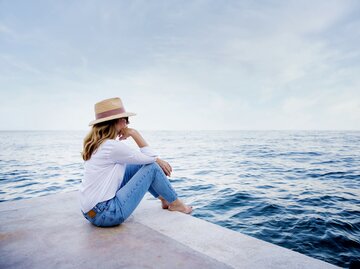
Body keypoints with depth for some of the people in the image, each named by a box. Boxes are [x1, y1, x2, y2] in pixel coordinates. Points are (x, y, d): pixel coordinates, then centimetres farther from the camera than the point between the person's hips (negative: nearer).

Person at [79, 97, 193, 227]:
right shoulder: (112, 146, -21)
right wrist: (134, 133, -8)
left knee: (139, 165, 14)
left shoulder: (98, 143, 8)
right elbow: (150, 158, -11)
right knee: (151, 167, -4)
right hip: (103, 214, -9)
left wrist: (158, 160, 8)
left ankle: (164, 198, 28)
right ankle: (175, 203, 16)